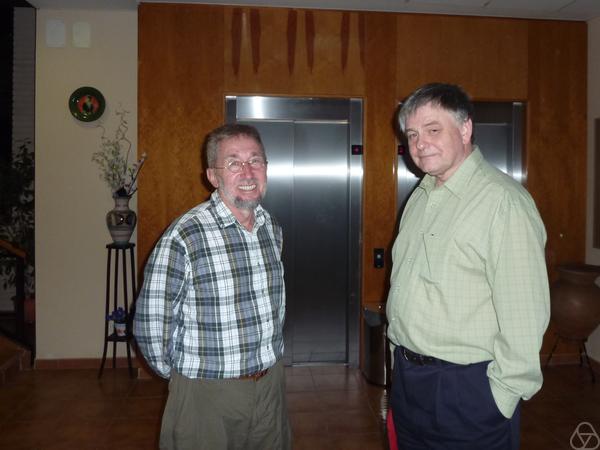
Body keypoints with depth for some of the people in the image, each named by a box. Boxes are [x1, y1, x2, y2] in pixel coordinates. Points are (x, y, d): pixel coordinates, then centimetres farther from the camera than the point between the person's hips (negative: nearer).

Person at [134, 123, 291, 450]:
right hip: (207, 395, -6)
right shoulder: (185, 236, -20)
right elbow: (151, 325, -15)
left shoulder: (272, 228, 2)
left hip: (271, 384, 6)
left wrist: (269, 357, 15)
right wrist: (182, 376, -2)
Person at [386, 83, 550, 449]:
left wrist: (502, 398, -16)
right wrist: (402, 357, 17)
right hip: (407, 375, 8)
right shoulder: (421, 196, 9)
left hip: (467, 388, -8)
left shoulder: (504, 201, -19)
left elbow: (524, 315, -21)